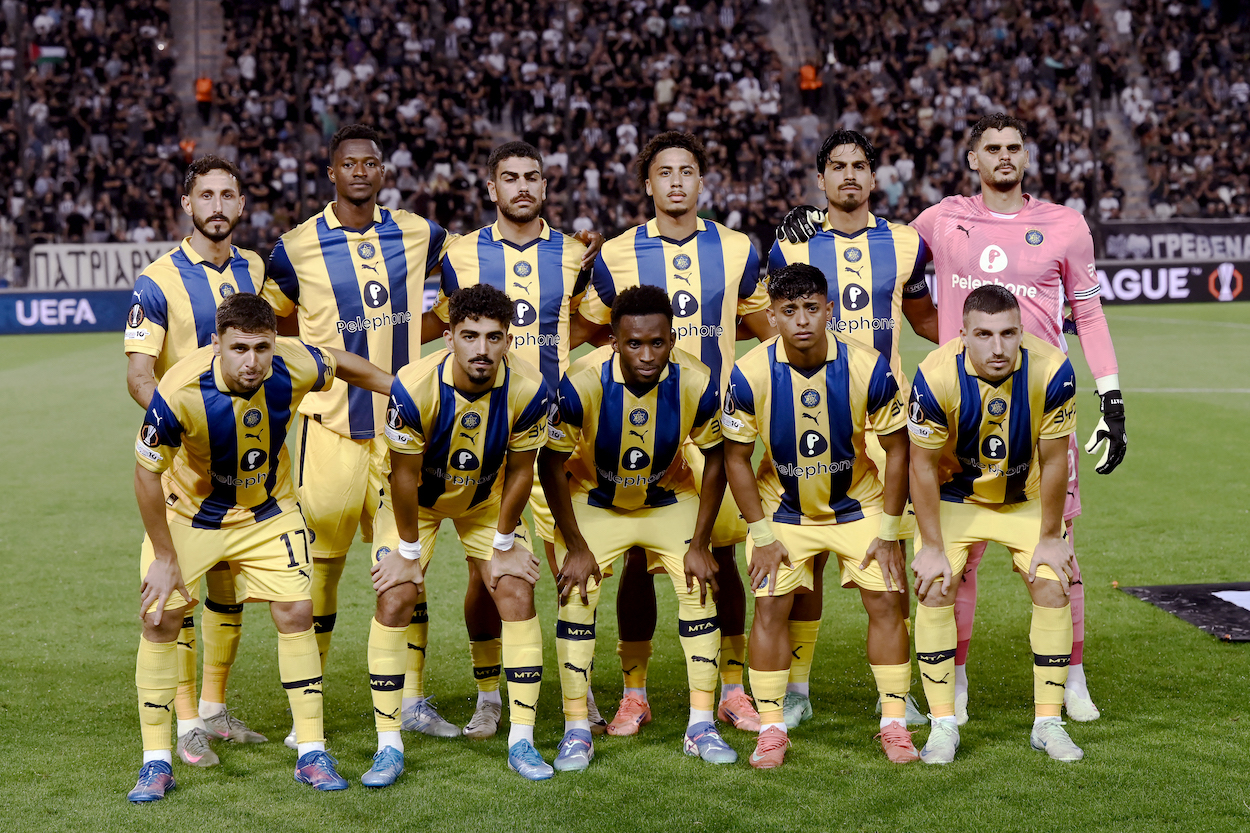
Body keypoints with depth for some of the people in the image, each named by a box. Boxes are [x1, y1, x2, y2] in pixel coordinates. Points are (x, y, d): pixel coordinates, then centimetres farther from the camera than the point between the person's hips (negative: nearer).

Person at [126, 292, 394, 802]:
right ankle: (156, 763, 5)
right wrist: (165, 559, -16)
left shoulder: (294, 366, -25)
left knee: (296, 612, -6)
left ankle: (311, 753, 6)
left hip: (268, 511, 2)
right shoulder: (179, 393, -34)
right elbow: (147, 473, -21)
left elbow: (340, 363, 0)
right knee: (159, 620, -8)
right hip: (188, 513, -2)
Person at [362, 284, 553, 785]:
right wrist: (409, 552, -13)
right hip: (417, 499, -2)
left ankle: (522, 741, 2)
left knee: (518, 595, -8)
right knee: (394, 602, -11)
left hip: (487, 500, 2)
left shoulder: (527, 390, -29)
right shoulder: (414, 387, -34)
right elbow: (404, 476, -21)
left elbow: (519, 472, -13)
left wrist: (502, 546, -6)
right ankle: (389, 747, -2)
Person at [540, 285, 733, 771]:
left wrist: (699, 545, -10)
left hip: (669, 498, 2)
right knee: (576, 596, -13)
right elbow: (551, 465, -18)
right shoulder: (582, 384, -32)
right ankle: (576, 732, -4)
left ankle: (701, 726, 2)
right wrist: (575, 547, -16)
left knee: (702, 588, -8)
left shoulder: (697, 384, -27)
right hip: (593, 500, -1)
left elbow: (715, 462, -10)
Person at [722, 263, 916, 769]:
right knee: (771, 607, -9)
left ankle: (894, 723, 6)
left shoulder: (868, 368, -21)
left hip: (859, 504, 0)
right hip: (782, 508, 0)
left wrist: (888, 532, -8)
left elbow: (897, 448, -8)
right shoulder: (750, 375, -21)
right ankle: (771, 728, 3)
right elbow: (736, 458, -8)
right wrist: (762, 535, -10)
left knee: (886, 599, -6)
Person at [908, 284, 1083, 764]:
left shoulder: (1051, 370, -29)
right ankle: (942, 725, -3)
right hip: (954, 496, -1)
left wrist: (1050, 539, -8)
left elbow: (1053, 461, -15)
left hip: (1027, 497, 1)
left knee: (1053, 589, -9)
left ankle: (1048, 723, 4)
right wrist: (933, 547, -14)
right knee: (934, 590, -14)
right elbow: (924, 466, -17)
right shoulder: (936, 377, -31)